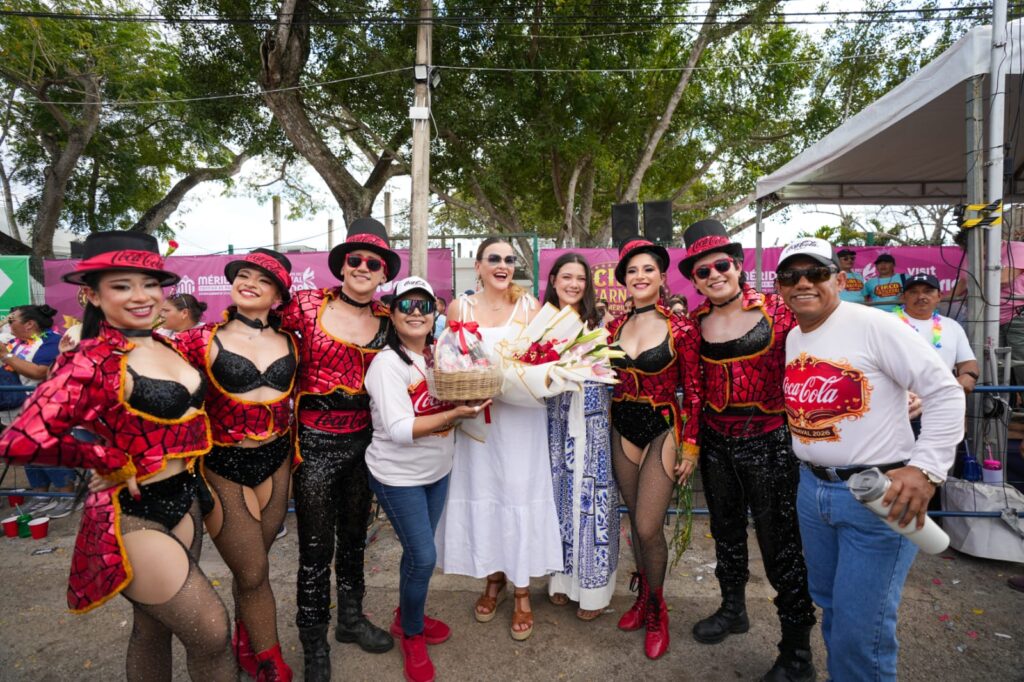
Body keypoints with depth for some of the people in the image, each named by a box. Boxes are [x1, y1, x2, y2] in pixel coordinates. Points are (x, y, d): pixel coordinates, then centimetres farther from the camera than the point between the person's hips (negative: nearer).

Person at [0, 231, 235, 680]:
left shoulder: (165, 346, 2)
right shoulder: (93, 362, -19)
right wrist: (109, 459, -15)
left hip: (182, 502, 7)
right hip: (134, 515, -7)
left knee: (154, 629, 23)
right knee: (211, 633, 1)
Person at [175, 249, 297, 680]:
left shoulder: (289, 343, 2)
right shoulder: (203, 340, -8)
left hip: (275, 462, 3)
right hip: (223, 466, -3)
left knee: (251, 567, 17)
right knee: (253, 572, 3)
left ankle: (246, 646, 42)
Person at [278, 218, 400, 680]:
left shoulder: (386, 320, 1)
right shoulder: (308, 304, -9)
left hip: (362, 439, 4)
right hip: (315, 440, -3)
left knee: (354, 534, 20)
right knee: (316, 546, 8)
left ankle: (351, 618, 42)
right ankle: (314, 643, 30)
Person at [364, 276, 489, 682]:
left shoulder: (437, 355, 0)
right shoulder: (388, 363, -21)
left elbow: (451, 399, 13)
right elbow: (399, 429, -28)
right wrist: (454, 415, -33)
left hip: (438, 470, 6)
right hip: (399, 477, -6)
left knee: (419, 551, 19)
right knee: (424, 557, -1)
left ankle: (407, 616, 43)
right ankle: (411, 635, 25)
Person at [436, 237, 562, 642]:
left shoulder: (529, 305, 3)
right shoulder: (461, 308, 4)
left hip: (521, 416, -1)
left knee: (521, 496, 3)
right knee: (482, 493, 10)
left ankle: (522, 592, 21)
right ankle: (494, 578, 32)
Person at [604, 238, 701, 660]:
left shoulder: (680, 328, -9)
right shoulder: (615, 327, 2)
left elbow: (692, 391, -7)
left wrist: (690, 446, -7)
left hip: (663, 430, -4)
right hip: (623, 430, 4)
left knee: (648, 527, -5)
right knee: (636, 521, 14)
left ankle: (656, 609, 21)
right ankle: (644, 596, 36)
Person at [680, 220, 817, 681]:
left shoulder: (775, 309, -9)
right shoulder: (695, 323, 2)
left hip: (769, 440, -4)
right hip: (717, 441, 4)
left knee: (780, 542, 3)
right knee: (725, 528, 20)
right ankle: (733, 608, 43)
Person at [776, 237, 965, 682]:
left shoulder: (874, 325, -13)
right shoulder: (791, 339, 8)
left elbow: (945, 393, -13)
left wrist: (926, 468, -19)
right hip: (812, 489, 7)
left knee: (860, 628, 0)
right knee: (830, 605, 22)